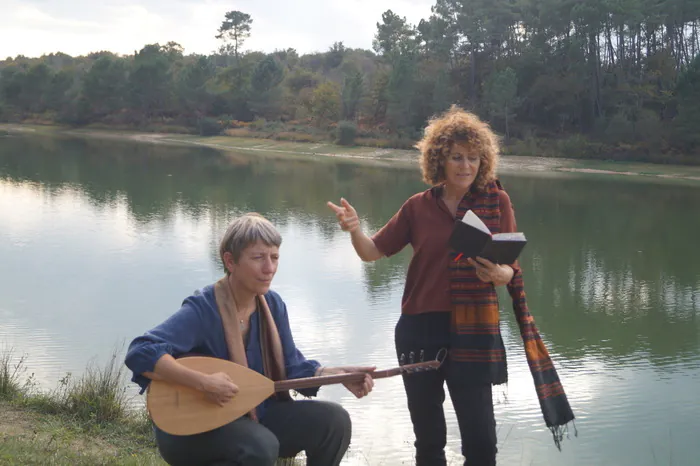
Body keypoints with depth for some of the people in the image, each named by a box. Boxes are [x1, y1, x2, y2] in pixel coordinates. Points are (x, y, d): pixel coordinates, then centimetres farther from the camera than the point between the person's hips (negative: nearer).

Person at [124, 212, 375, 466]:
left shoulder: (272, 304, 0)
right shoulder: (202, 310, -22)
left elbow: (291, 365, 4)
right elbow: (141, 353, -33)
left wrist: (337, 373, -14)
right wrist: (203, 382, -39)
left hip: (253, 416, 7)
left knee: (333, 420, -9)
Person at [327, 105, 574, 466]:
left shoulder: (497, 201, -2)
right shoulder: (418, 206, 2)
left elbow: (511, 270, -4)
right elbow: (373, 252, 6)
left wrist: (498, 274, -28)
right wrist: (355, 230, -16)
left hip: (473, 330, -2)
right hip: (419, 329, 2)